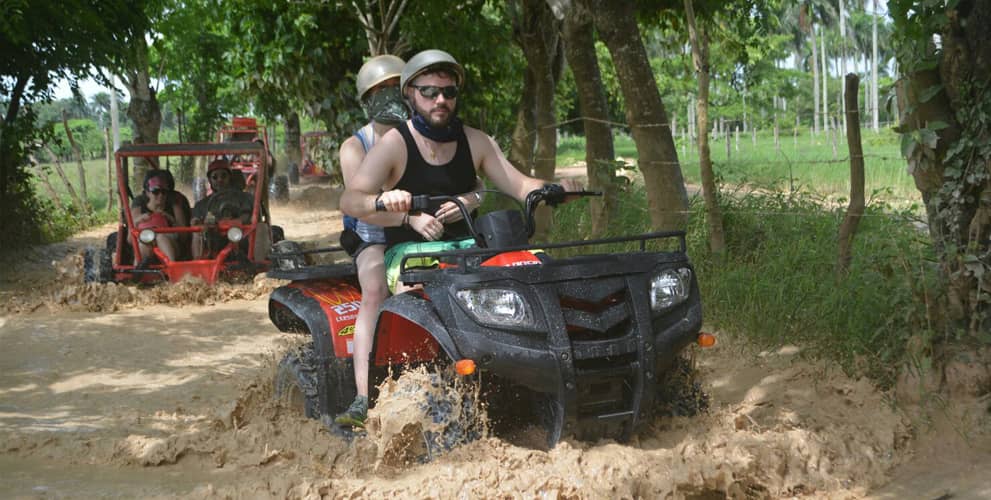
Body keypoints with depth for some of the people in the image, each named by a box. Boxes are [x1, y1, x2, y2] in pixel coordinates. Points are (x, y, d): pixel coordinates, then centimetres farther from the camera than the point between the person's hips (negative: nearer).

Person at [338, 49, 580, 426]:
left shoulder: (475, 141, 12)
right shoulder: (394, 144, -2)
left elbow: (519, 185, 6)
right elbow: (349, 200, -12)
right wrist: (384, 200, -33)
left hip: (467, 246, 5)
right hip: (410, 250, -4)